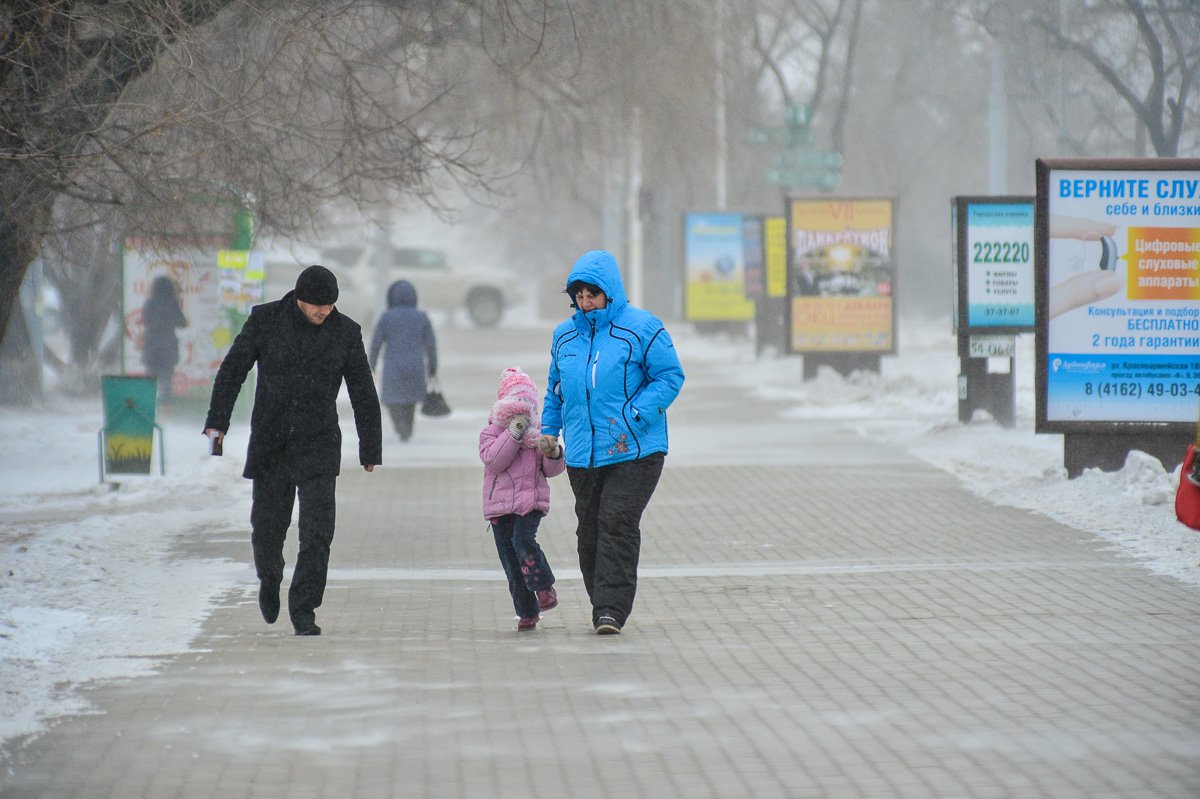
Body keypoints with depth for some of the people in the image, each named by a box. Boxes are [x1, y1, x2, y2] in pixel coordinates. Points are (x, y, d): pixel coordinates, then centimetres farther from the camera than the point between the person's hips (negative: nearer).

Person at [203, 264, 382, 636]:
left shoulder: (345, 331, 0)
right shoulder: (265, 320, -3)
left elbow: (363, 392, 7)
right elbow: (233, 369, 1)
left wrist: (371, 448, 8)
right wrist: (217, 421, -8)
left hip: (319, 448, 0)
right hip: (269, 444, 0)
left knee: (317, 530, -11)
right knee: (267, 526, 5)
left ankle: (303, 609, -5)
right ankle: (269, 578, 36)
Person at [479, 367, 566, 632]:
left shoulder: (539, 433, 11)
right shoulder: (490, 433, 5)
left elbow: (552, 470, 11)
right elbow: (492, 461, -13)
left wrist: (554, 454, -11)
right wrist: (514, 433, -17)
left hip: (531, 500, -1)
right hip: (499, 505, 1)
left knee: (523, 540, -28)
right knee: (511, 561, 2)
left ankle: (544, 587, -11)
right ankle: (527, 612, 11)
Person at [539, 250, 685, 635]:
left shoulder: (642, 329, -4)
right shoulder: (565, 336, 13)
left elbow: (670, 377, -6)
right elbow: (555, 388, 26)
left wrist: (633, 418, -15)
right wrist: (549, 429, 14)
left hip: (634, 451, -5)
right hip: (583, 455, 5)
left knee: (617, 524, -14)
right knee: (589, 529, 7)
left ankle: (611, 610, -15)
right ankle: (603, 606, 19)